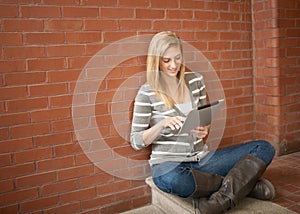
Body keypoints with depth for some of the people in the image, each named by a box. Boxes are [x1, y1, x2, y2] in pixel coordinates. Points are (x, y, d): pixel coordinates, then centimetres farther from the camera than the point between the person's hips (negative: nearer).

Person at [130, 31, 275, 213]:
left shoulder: (195, 80, 6)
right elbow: (136, 142, -5)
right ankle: (244, 185, -17)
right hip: (169, 163, -4)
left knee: (264, 148, -7)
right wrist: (161, 125, -23)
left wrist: (204, 131, -9)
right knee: (171, 180, -41)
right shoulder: (147, 93, -6)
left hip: (202, 158, 4)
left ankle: (221, 198, -24)